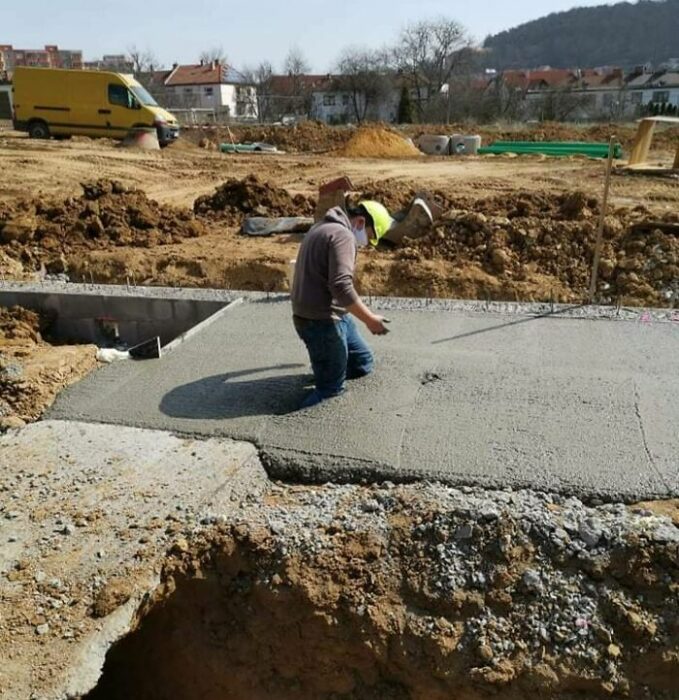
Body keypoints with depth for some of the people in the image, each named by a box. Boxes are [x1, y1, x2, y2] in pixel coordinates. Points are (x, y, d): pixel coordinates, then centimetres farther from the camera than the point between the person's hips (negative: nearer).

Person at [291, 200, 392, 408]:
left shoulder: (325, 227, 17)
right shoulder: (342, 235, -17)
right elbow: (341, 286, -28)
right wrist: (370, 319, -21)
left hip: (327, 315, 10)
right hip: (322, 321, -10)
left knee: (362, 362, 19)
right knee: (331, 390, -4)